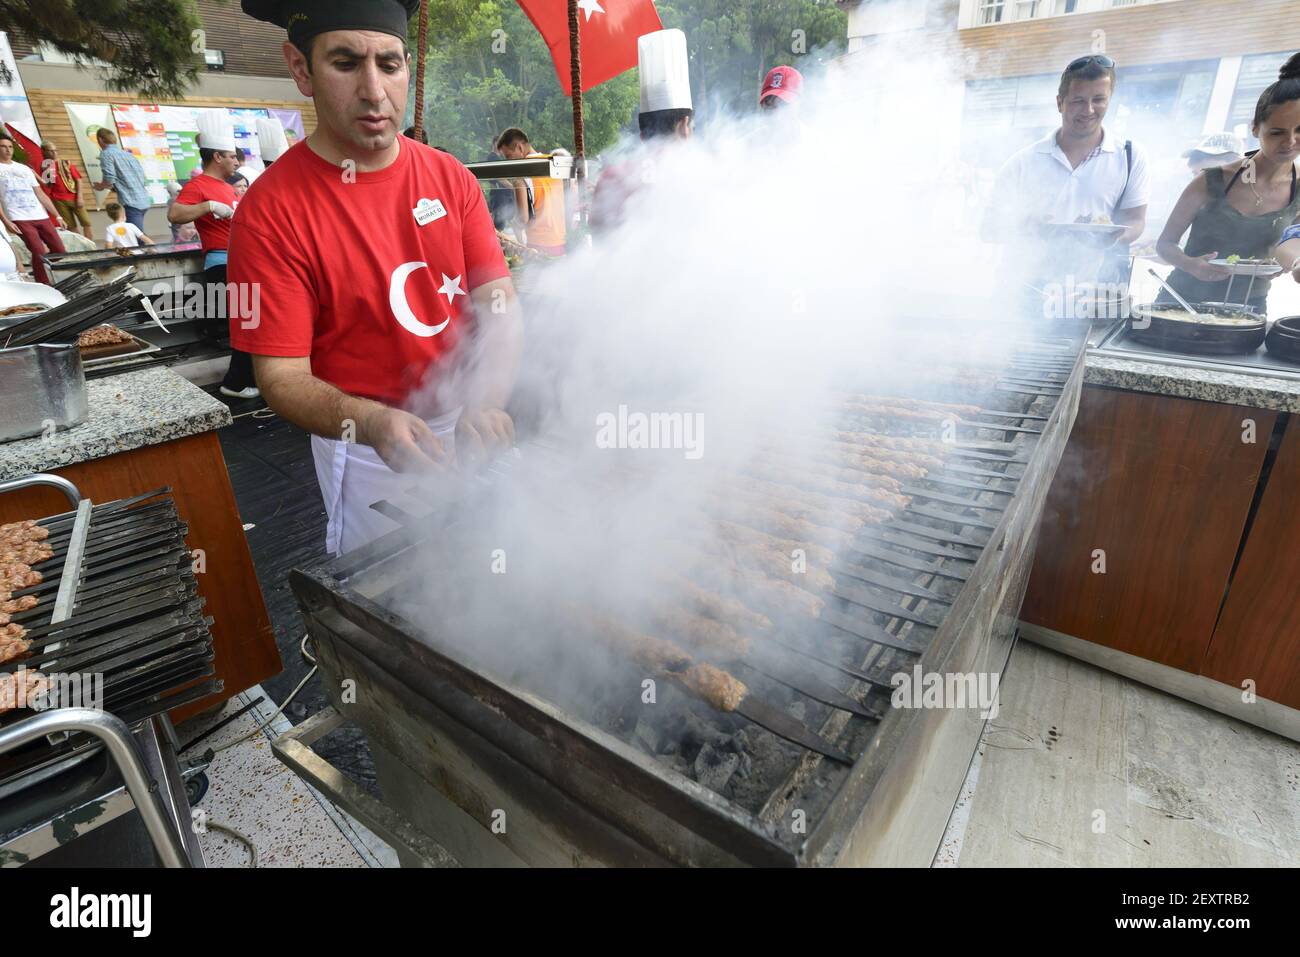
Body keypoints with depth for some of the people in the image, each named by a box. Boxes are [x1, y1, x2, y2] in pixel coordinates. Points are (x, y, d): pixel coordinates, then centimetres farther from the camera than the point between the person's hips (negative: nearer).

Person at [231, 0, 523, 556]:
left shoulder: (450, 176, -1)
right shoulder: (271, 210, -13)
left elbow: (499, 305, -6)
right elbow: (282, 377, -14)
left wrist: (486, 402, -25)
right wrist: (372, 423, -34)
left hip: (468, 428, 4)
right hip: (372, 452, -3)